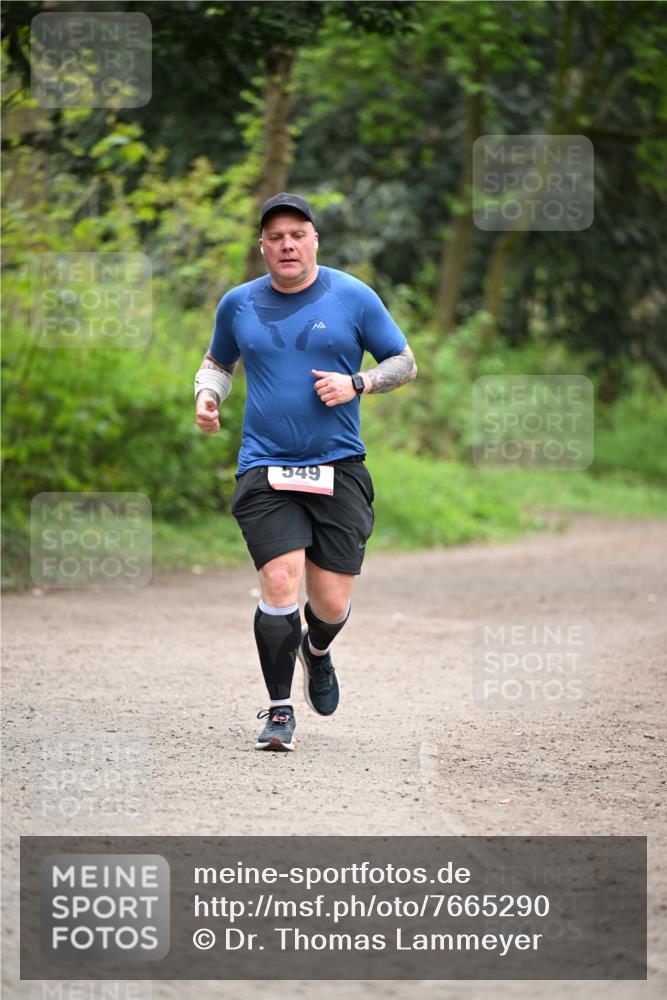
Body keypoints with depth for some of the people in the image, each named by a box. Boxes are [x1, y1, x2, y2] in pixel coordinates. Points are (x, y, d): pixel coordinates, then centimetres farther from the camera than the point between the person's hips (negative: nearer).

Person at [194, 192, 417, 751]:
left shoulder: (353, 297, 2)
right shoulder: (239, 304, 8)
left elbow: (405, 363, 8)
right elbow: (219, 361, 26)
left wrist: (356, 383, -10)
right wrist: (207, 395, 4)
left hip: (339, 469, 0)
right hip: (265, 469, 0)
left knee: (332, 603, 0)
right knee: (280, 584, -16)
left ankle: (317, 651, 38)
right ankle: (280, 710, -1)